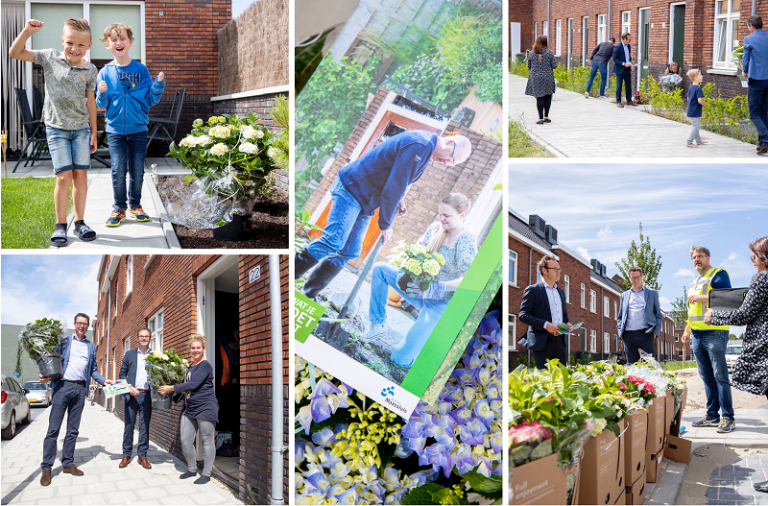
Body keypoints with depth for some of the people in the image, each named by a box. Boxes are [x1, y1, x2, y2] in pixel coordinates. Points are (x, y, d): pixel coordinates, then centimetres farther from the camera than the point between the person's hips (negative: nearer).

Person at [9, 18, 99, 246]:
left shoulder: (90, 70, 1)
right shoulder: (50, 58, -3)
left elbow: (90, 101, 9)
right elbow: (15, 53, -3)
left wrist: (94, 132, 10)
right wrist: (27, 32, -20)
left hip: (81, 128, 2)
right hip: (56, 127, -2)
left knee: (81, 175, 3)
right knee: (64, 176, -7)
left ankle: (79, 222, 15)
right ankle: (60, 225, 4)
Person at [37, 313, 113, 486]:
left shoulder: (91, 347, 17)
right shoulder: (63, 340, 8)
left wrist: (103, 381, 2)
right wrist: (45, 375, -14)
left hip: (80, 388, 4)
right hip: (63, 385, -4)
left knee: (73, 430, 7)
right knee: (53, 428, -6)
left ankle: (68, 463, 15)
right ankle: (46, 468, -2)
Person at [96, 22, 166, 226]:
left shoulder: (141, 70, 1)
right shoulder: (105, 72, 1)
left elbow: (151, 100, 2)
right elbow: (101, 105, 3)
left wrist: (159, 85, -15)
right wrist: (102, 94, -18)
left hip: (138, 129, 1)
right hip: (115, 130, -1)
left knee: (137, 170, 5)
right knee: (118, 170, -4)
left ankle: (135, 205, 22)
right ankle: (119, 208, 10)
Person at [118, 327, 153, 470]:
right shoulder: (129, 355, 9)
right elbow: (122, 374, 7)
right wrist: (129, 387, -7)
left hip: (147, 395, 0)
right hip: (132, 394, 0)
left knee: (144, 426, 2)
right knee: (129, 425, 2)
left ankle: (142, 456, 9)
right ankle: (126, 455, 10)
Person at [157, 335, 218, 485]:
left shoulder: (205, 365, -11)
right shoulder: (190, 366, 15)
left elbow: (193, 384, -20)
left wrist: (172, 388, -16)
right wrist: (170, 388, 13)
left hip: (205, 408, -8)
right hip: (190, 409, 8)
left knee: (207, 440, 0)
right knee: (185, 440, 5)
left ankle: (206, 473, 8)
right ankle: (192, 469, 22)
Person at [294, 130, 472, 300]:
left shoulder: (424, 144, 11)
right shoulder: (419, 146, -22)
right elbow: (393, 187, -20)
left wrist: (398, 202, 7)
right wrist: (385, 224, -10)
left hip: (364, 203, 10)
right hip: (351, 189, -10)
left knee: (350, 252, 4)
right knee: (334, 242, -20)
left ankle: (309, 294, 8)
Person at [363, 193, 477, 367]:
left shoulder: (468, 241, -20)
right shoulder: (436, 228, -2)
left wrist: (438, 287, -34)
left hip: (441, 303, -7)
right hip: (421, 288, 7)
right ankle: (378, 325, 4)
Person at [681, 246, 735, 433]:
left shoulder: (718, 275, -2)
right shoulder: (695, 282, 22)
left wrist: (701, 297, -17)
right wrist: (687, 331, 24)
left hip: (714, 332, -8)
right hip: (697, 335, 8)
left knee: (720, 376, -8)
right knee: (707, 378, 8)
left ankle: (728, 417, -6)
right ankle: (712, 416, 12)